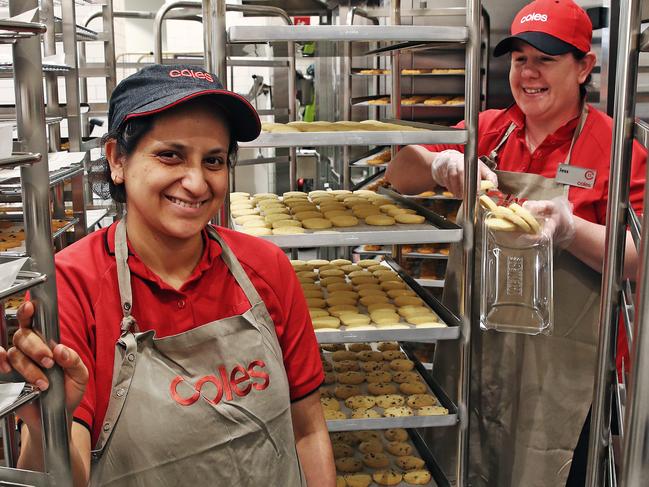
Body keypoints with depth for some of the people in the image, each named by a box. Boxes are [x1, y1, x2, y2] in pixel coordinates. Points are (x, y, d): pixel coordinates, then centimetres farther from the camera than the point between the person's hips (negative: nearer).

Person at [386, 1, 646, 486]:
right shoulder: (486, 129, 3)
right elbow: (400, 175, 5)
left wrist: (567, 227, -28)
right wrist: (439, 164, -17)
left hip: (554, 354, -4)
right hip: (470, 338, 4)